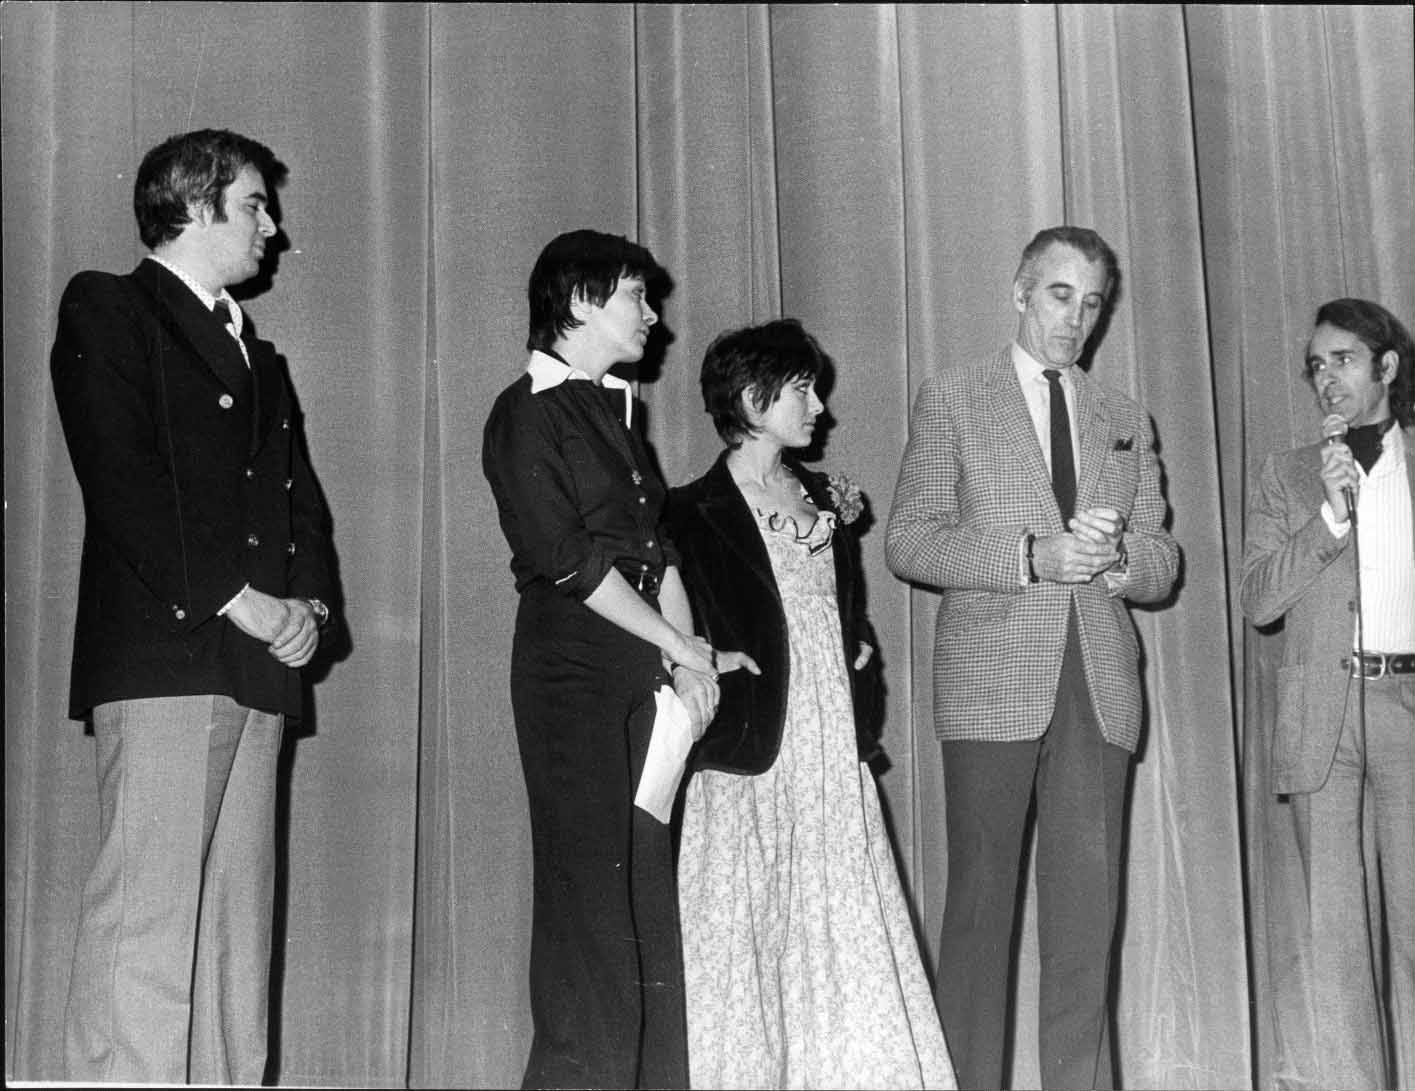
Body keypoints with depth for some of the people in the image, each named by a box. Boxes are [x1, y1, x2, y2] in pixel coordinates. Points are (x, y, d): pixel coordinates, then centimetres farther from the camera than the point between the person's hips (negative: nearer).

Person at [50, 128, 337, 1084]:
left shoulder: (259, 355, 28)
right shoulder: (107, 309, 5)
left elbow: (302, 499, 22)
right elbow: (121, 481, -8)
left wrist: (309, 601, 2)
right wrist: (234, 599, -12)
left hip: (260, 665, 7)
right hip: (160, 654, -7)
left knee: (240, 920, 3)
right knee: (148, 908, -12)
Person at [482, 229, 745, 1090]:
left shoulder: (616, 410, 18)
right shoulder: (527, 416, -6)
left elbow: (658, 546, 13)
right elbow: (567, 560, -13)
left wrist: (691, 654, 0)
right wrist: (680, 646, -9)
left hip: (646, 676, 8)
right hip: (572, 673, -7)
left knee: (649, 886, 7)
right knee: (590, 892, -6)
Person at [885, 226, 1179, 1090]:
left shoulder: (1127, 421, 19)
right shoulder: (952, 399, 8)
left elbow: (1164, 566, 16)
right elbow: (909, 541, -2)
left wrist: (1117, 554, -7)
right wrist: (1032, 554, -13)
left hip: (1099, 682, 3)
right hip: (995, 676, -3)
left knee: (1088, 905, 1)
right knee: (982, 898, -1)